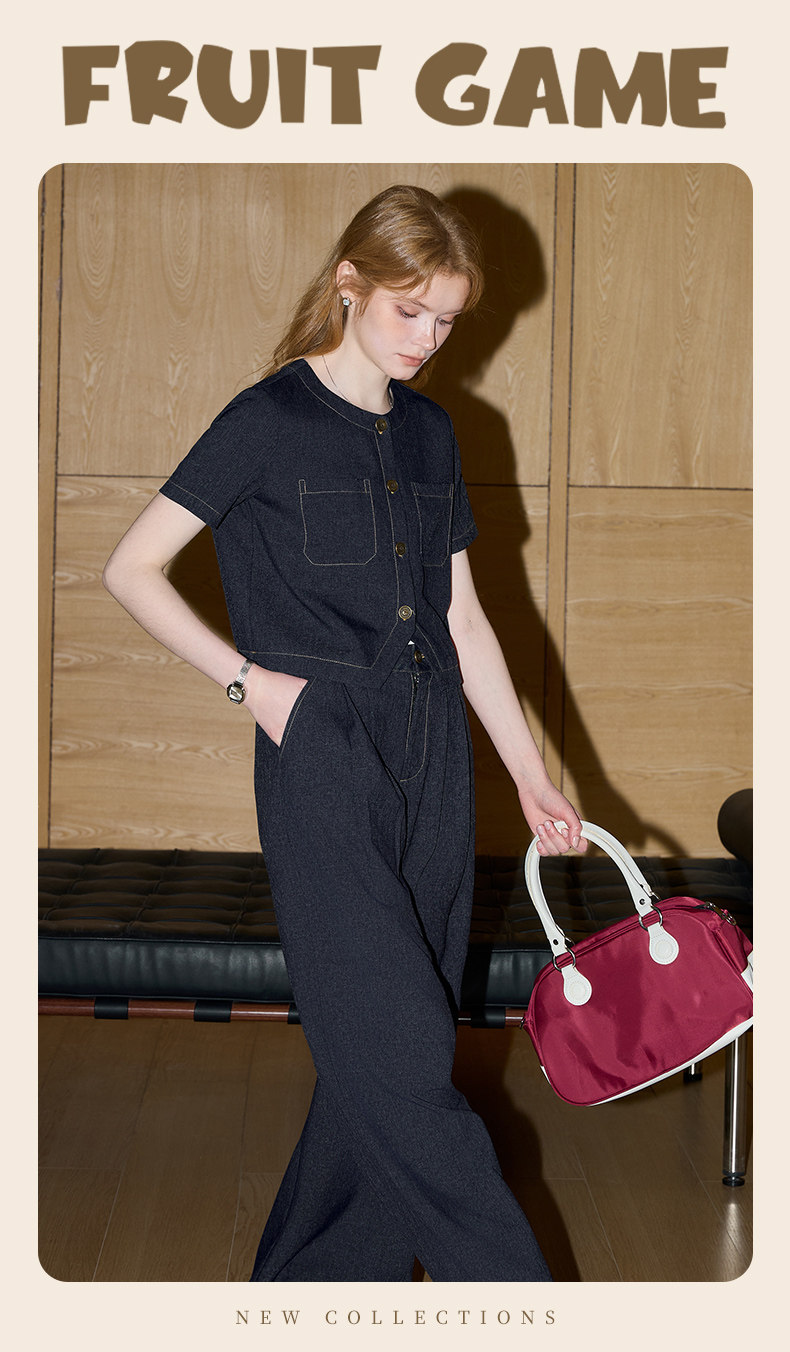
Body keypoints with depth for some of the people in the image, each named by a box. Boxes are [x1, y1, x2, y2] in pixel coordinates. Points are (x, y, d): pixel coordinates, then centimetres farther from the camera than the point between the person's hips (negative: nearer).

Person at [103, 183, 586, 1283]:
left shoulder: (430, 430, 13)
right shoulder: (269, 421, -5)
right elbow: (131, 569, -4)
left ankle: (320, 1272, 23)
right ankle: (507, 1285, 1)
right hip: (323, 754, -6)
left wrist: (532, 775, 12)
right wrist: (248, 678, -10)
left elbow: (462, 617, 15)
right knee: (396, 1049, -7)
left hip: (432, 755, 6)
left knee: (392, 1049, 8)